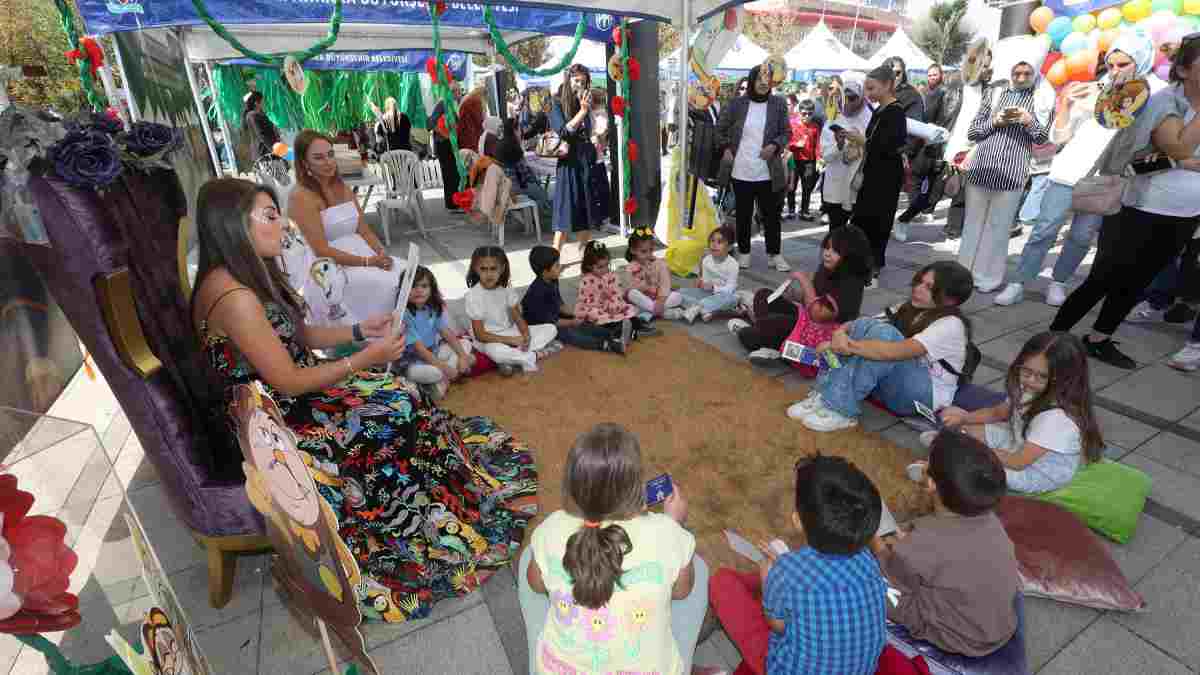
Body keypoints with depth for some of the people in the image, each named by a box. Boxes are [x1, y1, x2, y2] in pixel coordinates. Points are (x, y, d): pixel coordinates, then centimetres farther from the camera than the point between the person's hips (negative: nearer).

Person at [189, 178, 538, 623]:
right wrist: (366, 358, -19)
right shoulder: (234, 298, -28)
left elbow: (299, 336, 11)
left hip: (285, 404, 9)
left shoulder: (245, 276, 2)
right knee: (398, 423, -7)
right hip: (274, 430, -9)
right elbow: (288, 382, -24)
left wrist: (359, 331, 0)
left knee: (401, 400, 4)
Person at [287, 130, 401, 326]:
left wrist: (381, 252, -10)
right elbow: (322, 251, -17)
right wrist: (368, 262, -20)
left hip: (360, 252, 7)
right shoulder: (301, 197, -12)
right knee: (388, 283, -25)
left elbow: (363, 229, 10)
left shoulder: (343, 187, 10)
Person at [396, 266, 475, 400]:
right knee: (434, 372, -39)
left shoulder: (435, 308, -1)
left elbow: (447, 333, -3)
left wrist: (462, 356, -16)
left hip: (434, 352, 8)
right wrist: (444, 366, -26)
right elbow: (418, 348, -23)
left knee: (466, 343, -1)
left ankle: (442, 380, -14)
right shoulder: (404, 315, -22)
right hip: (413, 361, -8)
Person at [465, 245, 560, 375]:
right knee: (494, 351, -43)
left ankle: (511, 360, -20)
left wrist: (526, 335, -22)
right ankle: (535, 356, -19)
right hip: (490, 340, -6)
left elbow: (518, 317, 0)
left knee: (551, 329, -4)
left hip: (511, 332, 6)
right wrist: (511, 340, -24)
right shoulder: (474, 295, -17)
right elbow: (480, 335, -18)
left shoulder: (505, 288, -2)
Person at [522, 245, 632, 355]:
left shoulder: (552, 282, 1)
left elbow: (559, 304, 11)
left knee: (582, 325, -8)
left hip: (553, 318, 9)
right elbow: (548, 320, -24)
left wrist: (576, 313, -3)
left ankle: (612, 334, -24)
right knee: (567, 332, -28)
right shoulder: (537, 292, -28)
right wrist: (571, 322, -16)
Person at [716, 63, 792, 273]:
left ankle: (774, 254, 19)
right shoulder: (737, 103, 0)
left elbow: (786, 132, 6)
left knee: (771, 214, 6)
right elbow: (721, 129, 10)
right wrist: (725, 148, -3)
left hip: (767, 172, 0)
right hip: (741, 171, 0)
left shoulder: (778, 104, 2)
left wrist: (775, 145, -12)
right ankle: (744, 253, 24)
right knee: (743, 214, 10)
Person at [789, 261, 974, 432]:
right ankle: (823, 396, -24)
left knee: (883, 334, -31)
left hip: (926, 395, -7)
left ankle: (841, 410, -30)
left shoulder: (951, 325, -16)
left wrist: (847, 345, -30)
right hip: (890, 384, 7)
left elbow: (893, 352, -32)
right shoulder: (910, 309, 8)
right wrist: (841, 333, -22)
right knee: (864, 325, -18)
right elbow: (858, 324, 0)